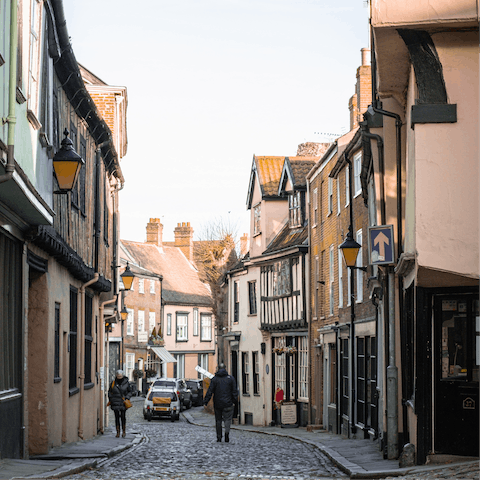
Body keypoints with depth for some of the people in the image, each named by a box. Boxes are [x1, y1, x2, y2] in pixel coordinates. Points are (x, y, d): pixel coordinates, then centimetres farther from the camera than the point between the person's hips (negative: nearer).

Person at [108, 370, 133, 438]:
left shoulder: (126, 383, 1)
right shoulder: (113, 383, 5)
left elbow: (129, 392, 10)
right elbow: (110, 392, 16)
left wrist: (127, 398, -4)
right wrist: (110, 399, 5)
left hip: (123, 403, -1)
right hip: (115, 403, 1)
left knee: (123, 416, -4)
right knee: (117, 417, 0)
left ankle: (124, 431, 12)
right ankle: (118, 432, 6)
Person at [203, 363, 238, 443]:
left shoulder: (214, 379, 1)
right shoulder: (231, 378, 2)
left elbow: (210, 391, -3)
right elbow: (234, 391, 0)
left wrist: (205, 402, -1)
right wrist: (235, 401, 5)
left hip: (217, 404, 1)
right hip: (228, 403, -1)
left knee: (218, 420, 11)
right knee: (227, 419, 2)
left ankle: (219, 437, 11)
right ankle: (227, 431, -25)